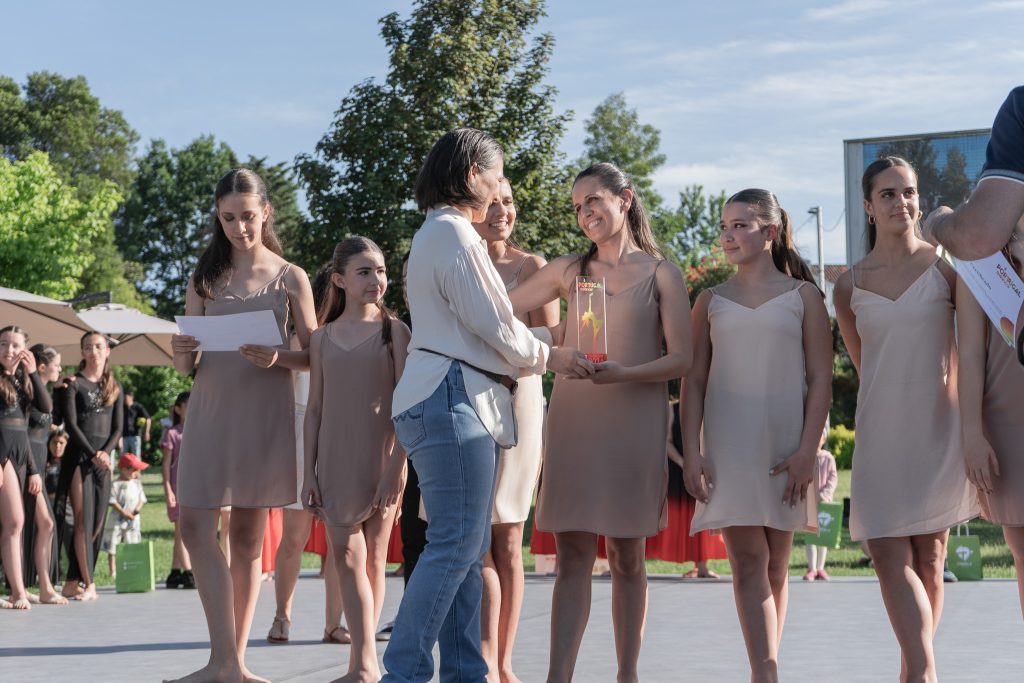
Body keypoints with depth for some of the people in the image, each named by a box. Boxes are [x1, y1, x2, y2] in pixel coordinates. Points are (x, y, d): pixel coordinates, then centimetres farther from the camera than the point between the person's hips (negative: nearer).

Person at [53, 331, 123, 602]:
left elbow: (117, 428, 10)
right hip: (78, 457, -4)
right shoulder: (74, 384, 2)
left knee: (97, 522, 0)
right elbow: (71, 424, -6)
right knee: (83, 520, -9)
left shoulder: (115, 388, 14)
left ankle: (73, 582, 4)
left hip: (103, 459, 4)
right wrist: (93, 454, -14)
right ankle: (88, 583, -7)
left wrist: (106, 452, -9)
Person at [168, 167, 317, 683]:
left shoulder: (290, 278, 4)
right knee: (196, 527, -11)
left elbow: (314, 356, 3)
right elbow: (185, 367, 10)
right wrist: (182, 356, -13)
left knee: (248, 535, 3)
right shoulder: (204, 278, 10)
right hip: (210, 408, 2)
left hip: (264, 411, -1)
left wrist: (277, 358, -17)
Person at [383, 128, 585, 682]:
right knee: (455, 544, -13)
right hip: (452, 398, -11)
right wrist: (549, 356, 6)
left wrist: (550, 341, 20)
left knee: (467, 548, 9)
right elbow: (493, 326, -10)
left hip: (456, 402, 11)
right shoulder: (453, 233, -9)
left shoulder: (438, 233, 24)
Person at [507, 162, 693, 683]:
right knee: (572, 558, -4)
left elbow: (680, 359, -3)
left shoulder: (661, 275, 5)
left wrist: (623, 373, -17)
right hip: (572, 423, 2)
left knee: (626, 558, 4)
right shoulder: (568, 270, 13)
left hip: (634, 428, -2)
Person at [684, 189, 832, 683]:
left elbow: (821, 379, 2)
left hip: (785, 446, 0)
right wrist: (691, 452, -3)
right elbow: (695, 381, 7)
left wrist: (807, 451, -8)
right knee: (748, 561, -10)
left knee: (775, 565, 5)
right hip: (727, 446, 0)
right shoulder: (711, 301, 11)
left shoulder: (802, 295, 6)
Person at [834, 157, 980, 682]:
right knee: (889, 554, -12)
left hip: (938, 423, -1)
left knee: (929, 554, 4)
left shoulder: (944, 265, 1)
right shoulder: (850, 285, 6)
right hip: (881, 427, 1)